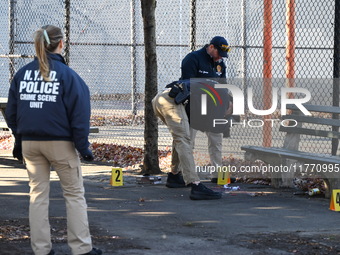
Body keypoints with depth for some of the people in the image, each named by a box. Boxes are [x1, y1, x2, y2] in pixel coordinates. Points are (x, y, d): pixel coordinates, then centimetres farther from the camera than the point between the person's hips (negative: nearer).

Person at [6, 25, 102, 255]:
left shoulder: (22, 74, 4)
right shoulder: (67, 75, -9)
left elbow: (12, 112, 8)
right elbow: (79, 114, -11)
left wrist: (18, 141, 15)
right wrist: (83, 146, -5)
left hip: (29, 142, 4)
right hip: (61, 142, -4)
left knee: (38, 194, 11)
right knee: (74, 194, 6)